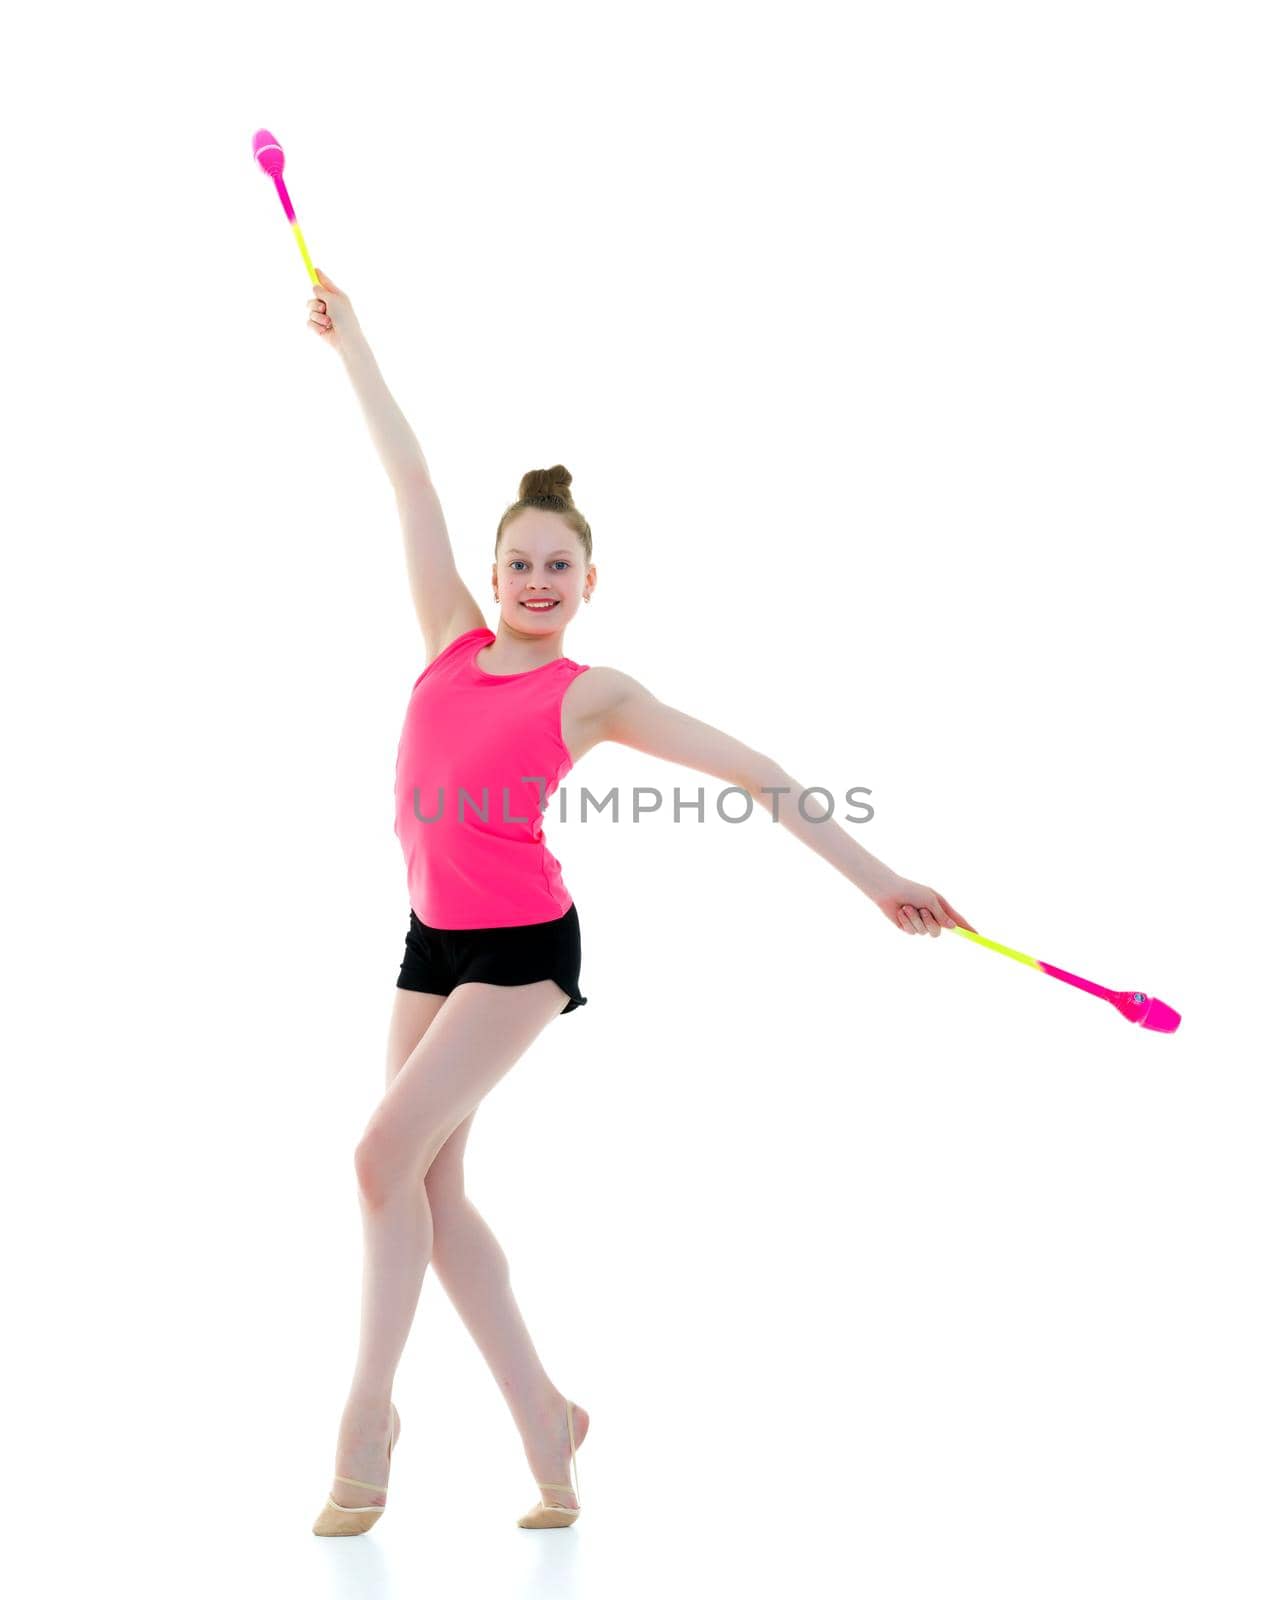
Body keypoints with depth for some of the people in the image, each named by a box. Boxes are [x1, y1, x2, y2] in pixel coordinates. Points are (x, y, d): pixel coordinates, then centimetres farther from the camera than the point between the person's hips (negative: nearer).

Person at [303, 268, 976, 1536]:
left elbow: (753, 774, -5)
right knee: (430, 1185, 4)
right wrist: (351, 342, 16)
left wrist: (871, 874, -8)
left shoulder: (594, 696, -5)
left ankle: (370, 1408, -1)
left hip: (524, 947, -5)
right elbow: (410, 480, 8)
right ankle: (543, 1418, 16)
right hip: (434, 937, 6)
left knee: (389, 1153, -16)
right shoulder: (453, 641, 6)